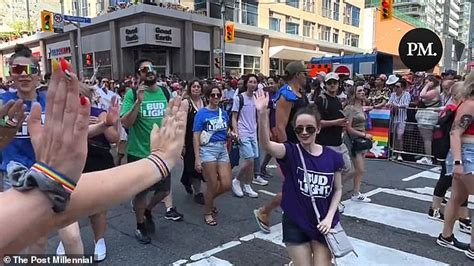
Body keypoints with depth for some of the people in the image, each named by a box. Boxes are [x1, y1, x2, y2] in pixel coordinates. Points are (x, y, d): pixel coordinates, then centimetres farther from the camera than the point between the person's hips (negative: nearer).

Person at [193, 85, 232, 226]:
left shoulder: (223, 113, 10)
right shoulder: (201, 113, -5)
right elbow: (196, 137, -9)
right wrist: (197, 158, -14)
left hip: (223, 149, 5)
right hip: (208, 149, -5)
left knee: (226, 185, 1)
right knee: (213, 186, -1)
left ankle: (209, 199, 31)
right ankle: (208, 213, 24)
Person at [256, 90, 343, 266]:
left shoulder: (332, 157, -5)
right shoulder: (290, 152, -13)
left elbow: (338, 189, 6)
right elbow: (266, 144, -33)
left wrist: (329, 217, -6)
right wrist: (262, 113, -48)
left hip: (322, 224, 2)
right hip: (295, 224, -1)